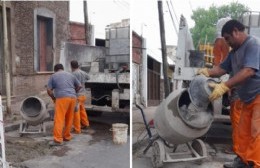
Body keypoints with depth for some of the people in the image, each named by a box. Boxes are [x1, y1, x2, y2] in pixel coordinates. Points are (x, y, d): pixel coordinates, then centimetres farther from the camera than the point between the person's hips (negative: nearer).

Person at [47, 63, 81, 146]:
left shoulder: (53, 76, 12)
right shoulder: (70, 75, 22)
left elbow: (49, 90, 6)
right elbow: (79, 86, 24)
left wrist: (54, 98, 20)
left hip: (62, 98, -4)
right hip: (73, 97, 5)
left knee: (59, 119, -5)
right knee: (69, 118, 13)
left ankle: (58, 139, -9)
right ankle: (67, 136, 21)